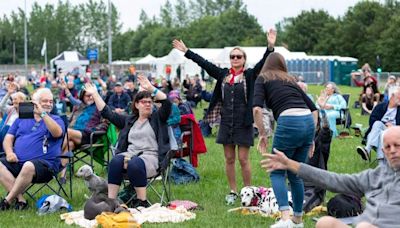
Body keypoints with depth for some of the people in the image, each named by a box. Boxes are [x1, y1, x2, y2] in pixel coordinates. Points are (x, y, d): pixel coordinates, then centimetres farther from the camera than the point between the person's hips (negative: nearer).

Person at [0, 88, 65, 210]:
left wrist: (42, 113, -14)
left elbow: (57, 133, -11)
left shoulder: (56, 120, 13)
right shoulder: (21, 119, 23)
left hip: (44, 163, -4)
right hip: (17, 162, 4)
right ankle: (20, 199, -27)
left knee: (28, 166, -37)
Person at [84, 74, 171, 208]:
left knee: (134, 164, -37)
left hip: (150, 156, -4)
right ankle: (110, 200, -33)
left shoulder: (157, 118, 13)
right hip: (130, 154, 4)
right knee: (116, 161, -30)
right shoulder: (128, 120, 24)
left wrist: (151, 89, -14)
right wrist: (95, 94, 16)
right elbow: (107, 113, 21)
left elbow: (167, 103, -4)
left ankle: (142, 202, -29)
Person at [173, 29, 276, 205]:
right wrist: (186, 51, 9)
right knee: (229, 159, 8)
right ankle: (233, 192, 17)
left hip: (244, 123, -4)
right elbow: (204, 63, 10)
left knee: (243, 159, -2)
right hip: (226, 122, 4)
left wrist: (270, 48, -31)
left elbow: (263, 63, -14)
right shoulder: (223, 74, 9)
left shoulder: (250, 75, -1)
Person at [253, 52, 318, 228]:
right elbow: (314, 109, 24)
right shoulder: (291, 80, 28)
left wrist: (262, 134, 4)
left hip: (289, 122, -5)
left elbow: (257, 108, -4)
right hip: (309, 122, 5)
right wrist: (311, 137, 24)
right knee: (295, 173, 19)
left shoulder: (263, 78, 13)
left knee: (277, 172, 6)